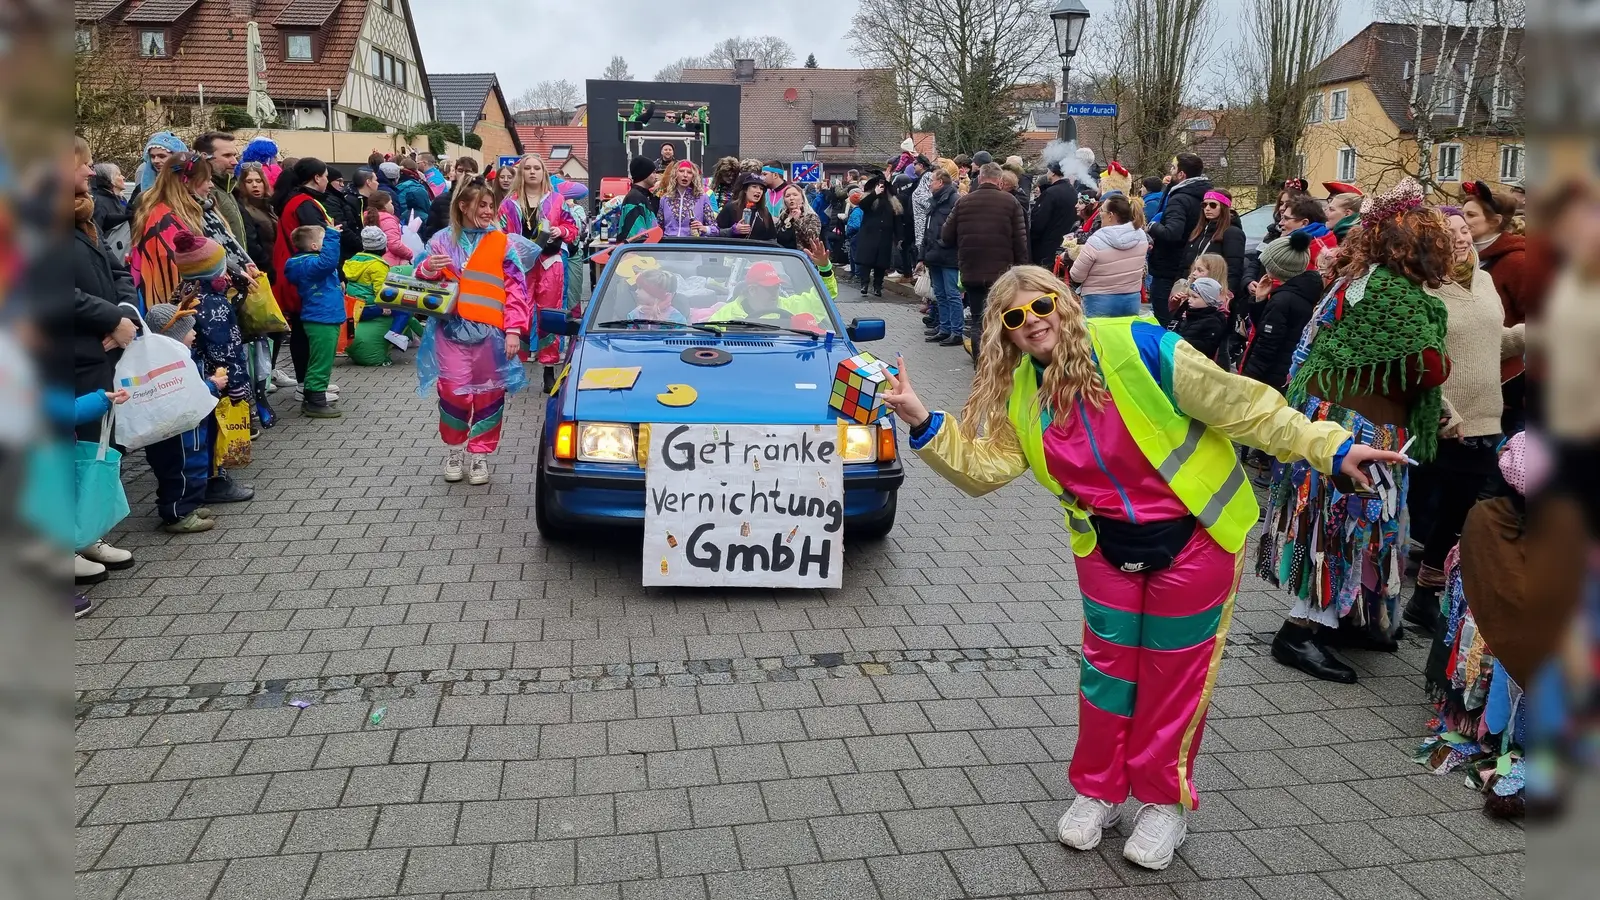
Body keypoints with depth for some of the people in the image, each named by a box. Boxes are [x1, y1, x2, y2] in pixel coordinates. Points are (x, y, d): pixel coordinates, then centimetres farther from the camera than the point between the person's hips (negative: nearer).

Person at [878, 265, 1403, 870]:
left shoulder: (1137, 347, -22)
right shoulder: (1019, 395, -4)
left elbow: (1240, 405, -18)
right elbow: (983, 467, -6)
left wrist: (1328, 446, -17)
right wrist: (923, 423, -19)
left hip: (1195, 534, -4)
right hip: (1108, 544, 4)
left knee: (1174, 670, 8)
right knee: (1107, 664, 11)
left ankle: (1164, 803, 27)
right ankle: (1096, 791, 31)